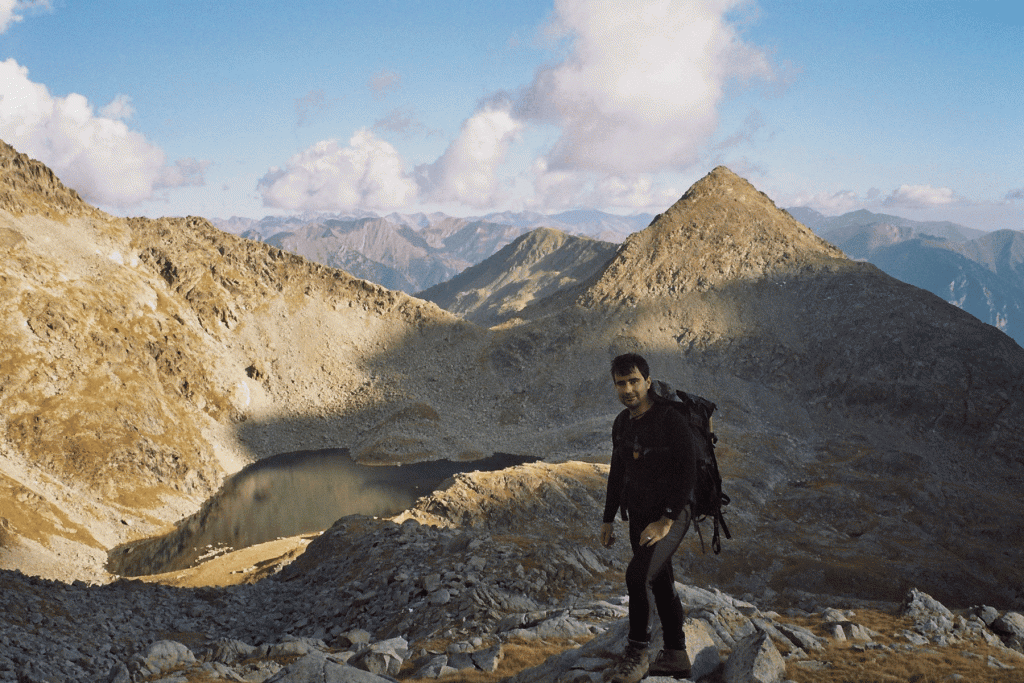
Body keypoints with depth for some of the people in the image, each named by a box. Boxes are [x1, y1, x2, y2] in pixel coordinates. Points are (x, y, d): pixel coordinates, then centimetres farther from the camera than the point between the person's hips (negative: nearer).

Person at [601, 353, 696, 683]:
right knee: (660, 583, 15)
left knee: (638, 574, -24)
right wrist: (608, 519, 15)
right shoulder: (622, 423, 5)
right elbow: (617, 472, 15)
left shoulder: (671, 420, -19)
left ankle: (637, 653, -9)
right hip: (640, 517, 8)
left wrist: (665, 520, -25)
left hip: (671, 516, -8)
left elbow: (688, 473, -21)